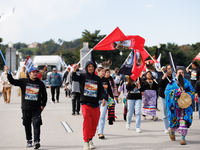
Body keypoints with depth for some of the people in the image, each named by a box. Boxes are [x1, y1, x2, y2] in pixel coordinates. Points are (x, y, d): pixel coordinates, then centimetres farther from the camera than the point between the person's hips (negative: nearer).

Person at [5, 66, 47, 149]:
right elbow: (13, 81, -3)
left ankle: (36, 141, -17)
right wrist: (8, 73, -14)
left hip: (36, 108, -1)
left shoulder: (40, 83, 3)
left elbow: (44, 95, 11)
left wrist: (43, 105, 5)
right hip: (26, 108, 1)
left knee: (36, 123, -13)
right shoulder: (23, 81, 1)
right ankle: (29, 141, 23)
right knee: (27, 125, 10)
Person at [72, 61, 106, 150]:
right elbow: (74, 78, -13)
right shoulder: (83, 76, 5)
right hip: (85, 103, -3)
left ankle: (90, 139, 29)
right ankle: (86, 141, -13)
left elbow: (101, 90, 7)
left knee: (94, 123, 7)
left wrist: (103, 98, -12)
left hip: (95, 105, 3)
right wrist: (74, 71, -32)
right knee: (87, 121, -20)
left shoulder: (97, 79, 13)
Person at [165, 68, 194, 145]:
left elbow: (192, 92, 8)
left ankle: (183, 138, -4)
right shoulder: (172, 83, 5)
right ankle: (172, 131, 37)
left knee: (184, 122, -12)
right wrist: (176, 91, -18)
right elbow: (167, 92, -6)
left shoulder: (187, 83, 11)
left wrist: (186, 94, -12)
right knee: (175, 122, 2)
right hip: (175, 106, -1)